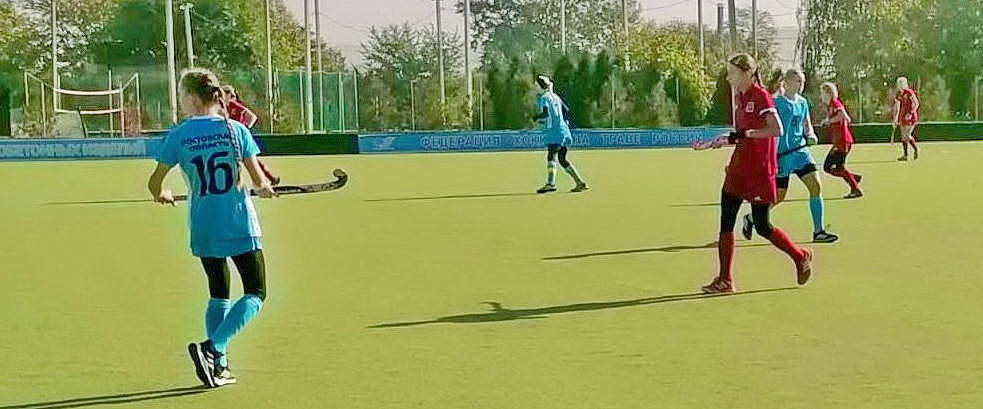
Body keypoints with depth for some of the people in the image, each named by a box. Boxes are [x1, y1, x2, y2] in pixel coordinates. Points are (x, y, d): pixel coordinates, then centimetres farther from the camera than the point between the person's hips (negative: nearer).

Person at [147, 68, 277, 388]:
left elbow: (154, 183, 3)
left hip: (203, 228, 3)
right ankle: (211, 347, -12)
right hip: (240, 225, -2)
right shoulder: (235, 130, -4)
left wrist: (161, 195, 25)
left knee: (219, 294, 19)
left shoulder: (178, 136, -3)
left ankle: (219, 364, 15)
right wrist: (264, 188, 20)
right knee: (255, 294, 6)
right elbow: (259, 180, -3)